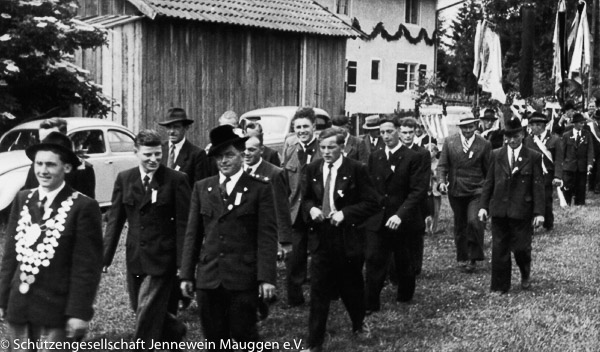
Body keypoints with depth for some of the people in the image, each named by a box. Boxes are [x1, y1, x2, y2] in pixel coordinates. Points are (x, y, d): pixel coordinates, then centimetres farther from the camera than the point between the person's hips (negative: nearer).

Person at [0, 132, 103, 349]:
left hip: (56, 311, -5)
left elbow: (87, 266, -10)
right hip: (18, 308, 5)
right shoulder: (22, 200, 7)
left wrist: (79, 312, -12)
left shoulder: (84, 207, -10)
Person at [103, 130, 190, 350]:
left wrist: (183, 264, -12)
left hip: (162, 259, -5)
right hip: (134, 257, 5)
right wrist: (105, 256, -1)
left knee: (147, 314, -6)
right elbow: (115, 220, 5)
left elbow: (183, 224, -9)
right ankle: (176, 330, 42)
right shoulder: (124, 179, 3)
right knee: (140, 309, 17)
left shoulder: (177, 180, -9)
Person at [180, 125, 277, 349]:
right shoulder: (202, 188, 9)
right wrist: (186, 274, 6)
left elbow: (267, 236, -6)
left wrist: (267, 278, -12)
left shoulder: (260, 189, -2)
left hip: (244, 278, -3)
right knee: (215, 340, 9)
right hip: (208, 278, 4)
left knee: (244, 336, 3)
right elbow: (192, 234, 10)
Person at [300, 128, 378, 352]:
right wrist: (311, 208, -8)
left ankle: (358, 324, 44)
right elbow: (306, 198, 15)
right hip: (321, 239, 2)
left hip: (348, 238, -2)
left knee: (351, 287, 16)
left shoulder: (356, 169, -10)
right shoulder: (313, 169, 2)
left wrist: (345, 213, -21)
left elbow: (371, 204, -9)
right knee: (318, 292, 0)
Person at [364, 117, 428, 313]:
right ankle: (370, 303, 4)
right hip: (377, 220, 3)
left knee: (404, 263, 11)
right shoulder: (374, 157, 7)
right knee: (373, 260, -2)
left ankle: (405, 297, 32)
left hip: (403, 221, -3)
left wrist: (401, 214, -23)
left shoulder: (412, 158, -8)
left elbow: (419, 191, -14)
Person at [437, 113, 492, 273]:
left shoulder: (484, 144, -2)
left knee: (474, 221, -18)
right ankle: (462, 258, 26)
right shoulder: (449, 142, 1)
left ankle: (474, 258, -3)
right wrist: (442, 181, -13)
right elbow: (442, 164, 3)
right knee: (459, 225, 12)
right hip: (455, 190, 3)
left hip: (476, 190, -2)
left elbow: (488, 169, 3)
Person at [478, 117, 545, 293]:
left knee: (521, 248, 2)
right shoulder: (496, 155, 6)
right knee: (499, 249, 5)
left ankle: (526, 274, 33)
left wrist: (539, 212, -8)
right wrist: (484, 206, 3)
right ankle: (499, 286, 15)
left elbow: (538, 186, -3)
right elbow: (489, 182, 9)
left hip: (522, 210, -2)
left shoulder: (533, 157, -1)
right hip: (499, 209, 2)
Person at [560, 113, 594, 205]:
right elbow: (562, 151, 4)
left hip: (582, 166, 1)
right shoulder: (566, 135, 2)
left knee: (581, 188, 5)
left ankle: (579, 205, 12)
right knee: (568, 188, -3)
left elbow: (590, 150, -1)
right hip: (569, 166, -1)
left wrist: (590, 164, -12)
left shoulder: (587, 134, 4)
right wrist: (562, 162, 0)